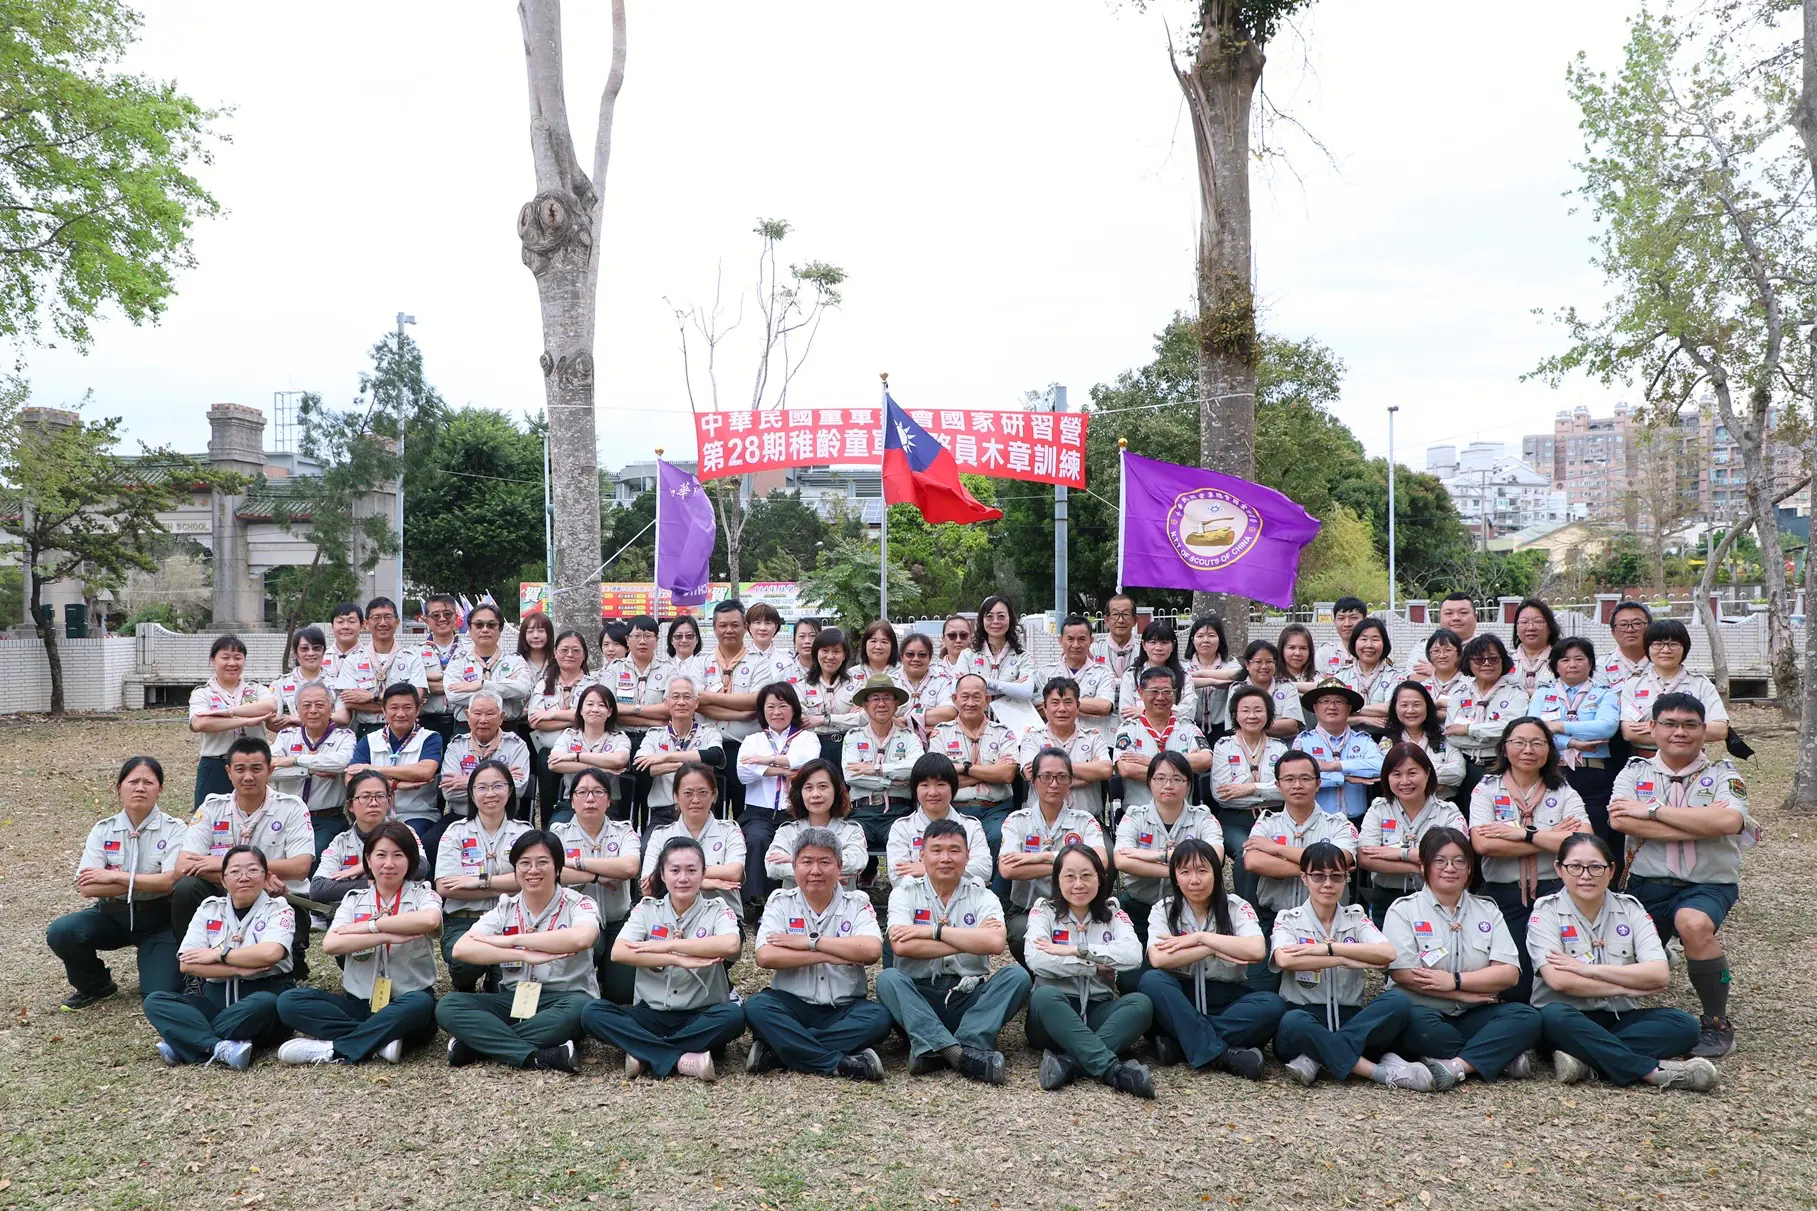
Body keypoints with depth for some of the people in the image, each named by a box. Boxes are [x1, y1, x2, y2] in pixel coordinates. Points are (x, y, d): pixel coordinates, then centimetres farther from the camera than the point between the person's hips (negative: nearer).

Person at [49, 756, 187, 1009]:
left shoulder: (173, 829, -8)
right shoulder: (103, 830, -1)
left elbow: (169, 881, -20)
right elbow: (86, 887, -11)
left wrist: (114, 876, -16)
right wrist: (146, 883, -17)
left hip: (158, 920, -3)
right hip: (112, 915, 3)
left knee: (160, 996, -17)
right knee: (60, 932, -25)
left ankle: (147, 957, 20)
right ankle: (95, 985, 5)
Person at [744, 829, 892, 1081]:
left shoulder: (857, 903, 4)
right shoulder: (781, 901, 4)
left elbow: (872, 950, -16)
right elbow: (765, 956, -13)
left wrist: (810, 941, -15)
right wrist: (827, 955, -15)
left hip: (844, 1010, 0)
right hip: (792, 1005, 0)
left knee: (879, 1017, -29)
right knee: (757, 1007, -28)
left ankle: (775, 1051, -25)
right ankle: (840, 1063, -29)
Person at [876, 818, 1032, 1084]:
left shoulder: (982, 896, 6)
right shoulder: (905, 893, 4)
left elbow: (995, 943, -16)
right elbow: (901, 946, -16)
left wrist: (934, 930, -15)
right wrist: (971, 941, -13)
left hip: (970, 997, 1)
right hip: (918, 996, -1)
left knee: (1016, 975, -23)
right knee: (888, 978, -28)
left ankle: (933, 1050, -33)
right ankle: (962, 1053, -41)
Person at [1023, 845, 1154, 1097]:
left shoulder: (1113, 913, 8)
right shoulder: (1044, 909, 3)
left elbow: (1133, 956, -12)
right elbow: (1036, 960, -16)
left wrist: (1076, 950, -15)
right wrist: (1095, 966, -12)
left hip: (1098, 1013, 2)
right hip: (1054, 1013, -2)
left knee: (1141, 1003, -26)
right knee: (1044, 995, -35)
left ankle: (1068, 1062, -38)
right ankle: (1112, 1069, -42)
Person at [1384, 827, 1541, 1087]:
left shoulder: (1487, 910, 13)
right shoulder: (1403, 910, 2)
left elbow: (1510, 973, 0)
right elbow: (1404, 974, -12)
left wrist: (1455, 981, -12)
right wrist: (1464, 995, -10)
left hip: (1473, 1017, 3)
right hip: (1425, 1013, -3)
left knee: (1526, 1016, -23)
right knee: (1416, 1020, -36)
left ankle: (1457, 1065, -33)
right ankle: (1501, 1056, -20)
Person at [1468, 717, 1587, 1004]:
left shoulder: (1564, 793, 5)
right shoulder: (1487, 789, 2)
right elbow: (1483, 844, -16)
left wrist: (1524, 833, -17)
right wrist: (1552, 837, -12)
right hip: (1503, 895, 0)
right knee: (1512, 987, -3)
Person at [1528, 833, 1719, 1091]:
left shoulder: (1630, 909, 5)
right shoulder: (1546, 912, -4)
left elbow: (1660, 974, -8)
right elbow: (1559, 980, -18)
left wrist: (1592, 969, -15)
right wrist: (1628, 987, -13)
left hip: (1620, 1019, 4)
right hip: (1570, 1020, -4)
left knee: (1683, 1024, -22)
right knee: (1554, 1016, -37)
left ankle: (1585, 1060, -30)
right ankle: (1653, 1070, -30)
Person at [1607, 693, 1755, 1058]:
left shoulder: (1722, 774, 2)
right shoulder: (1634, 772, 6)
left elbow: (1729, 821, -20)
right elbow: (1620, 820, -15)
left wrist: (1652, 810, -16)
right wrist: (1702, 825, -16)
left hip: (1708, 884, -2)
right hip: (1647, 884, 3)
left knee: (1694, 924, -34)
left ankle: (1717, 1025, -14)